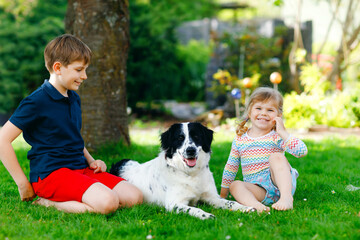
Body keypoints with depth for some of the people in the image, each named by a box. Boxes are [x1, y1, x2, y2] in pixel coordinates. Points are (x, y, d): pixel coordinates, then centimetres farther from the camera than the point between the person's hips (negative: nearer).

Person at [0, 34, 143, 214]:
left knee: (134, 197, -7)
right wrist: (23, 184, -12)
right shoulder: (37, 102, -10)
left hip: (81, 170, 9)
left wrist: (91, 161, 12)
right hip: (51, 173, -9)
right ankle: (47, 203, -10)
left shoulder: (74, 99, 16)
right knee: (107, 202, -30)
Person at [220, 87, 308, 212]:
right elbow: (230, 167, 18)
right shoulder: (240, 140, 10)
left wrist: (283, 132, -18)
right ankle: (255, 205, -51)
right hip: (258, 190, 3)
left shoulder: (277, 136, -1)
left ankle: (286, 197, -42)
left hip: (281, 183, -3)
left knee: (276, 156, -26)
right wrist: (223, 194, 18)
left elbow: (302, 151, -18)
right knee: (235, 185, -23)